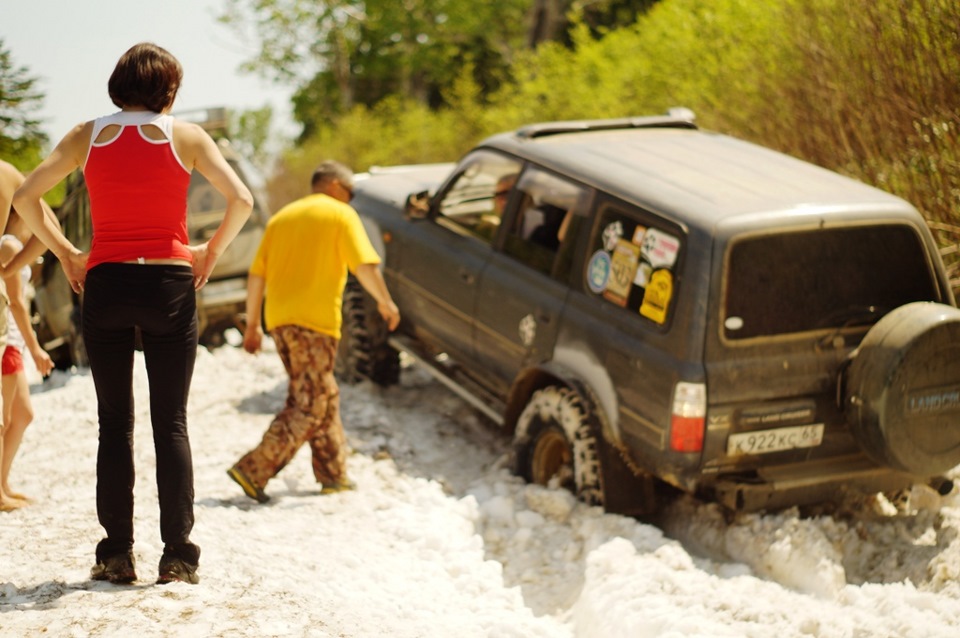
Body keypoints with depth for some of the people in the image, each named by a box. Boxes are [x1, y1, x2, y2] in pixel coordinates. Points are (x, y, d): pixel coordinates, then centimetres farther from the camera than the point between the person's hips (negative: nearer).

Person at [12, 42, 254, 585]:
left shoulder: (89, 135, 6)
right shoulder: (186, 136, 0)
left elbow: (25, 198, 2)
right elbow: (241, 200, -9)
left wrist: (65, 253, 8)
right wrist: (212, 252, 3)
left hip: (106, 283, 1)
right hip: (170, 284, -1)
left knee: (114, 423, 8)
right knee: (171, 423, 4)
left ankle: (117, 554, 6)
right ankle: (178, 555, 0)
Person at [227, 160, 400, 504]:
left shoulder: (282, 217, 20)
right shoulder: (340, 214, 2)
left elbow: (256, 274, 16)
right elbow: (364, 264, -10)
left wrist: (252, 323, 20)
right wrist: (385, 302, 3)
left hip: (279, 319, 7)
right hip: (315, 320, -7)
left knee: (324, 398, 17)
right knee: (310, 408, -4)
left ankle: (334, 474, 20)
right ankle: (253, 470, -13)